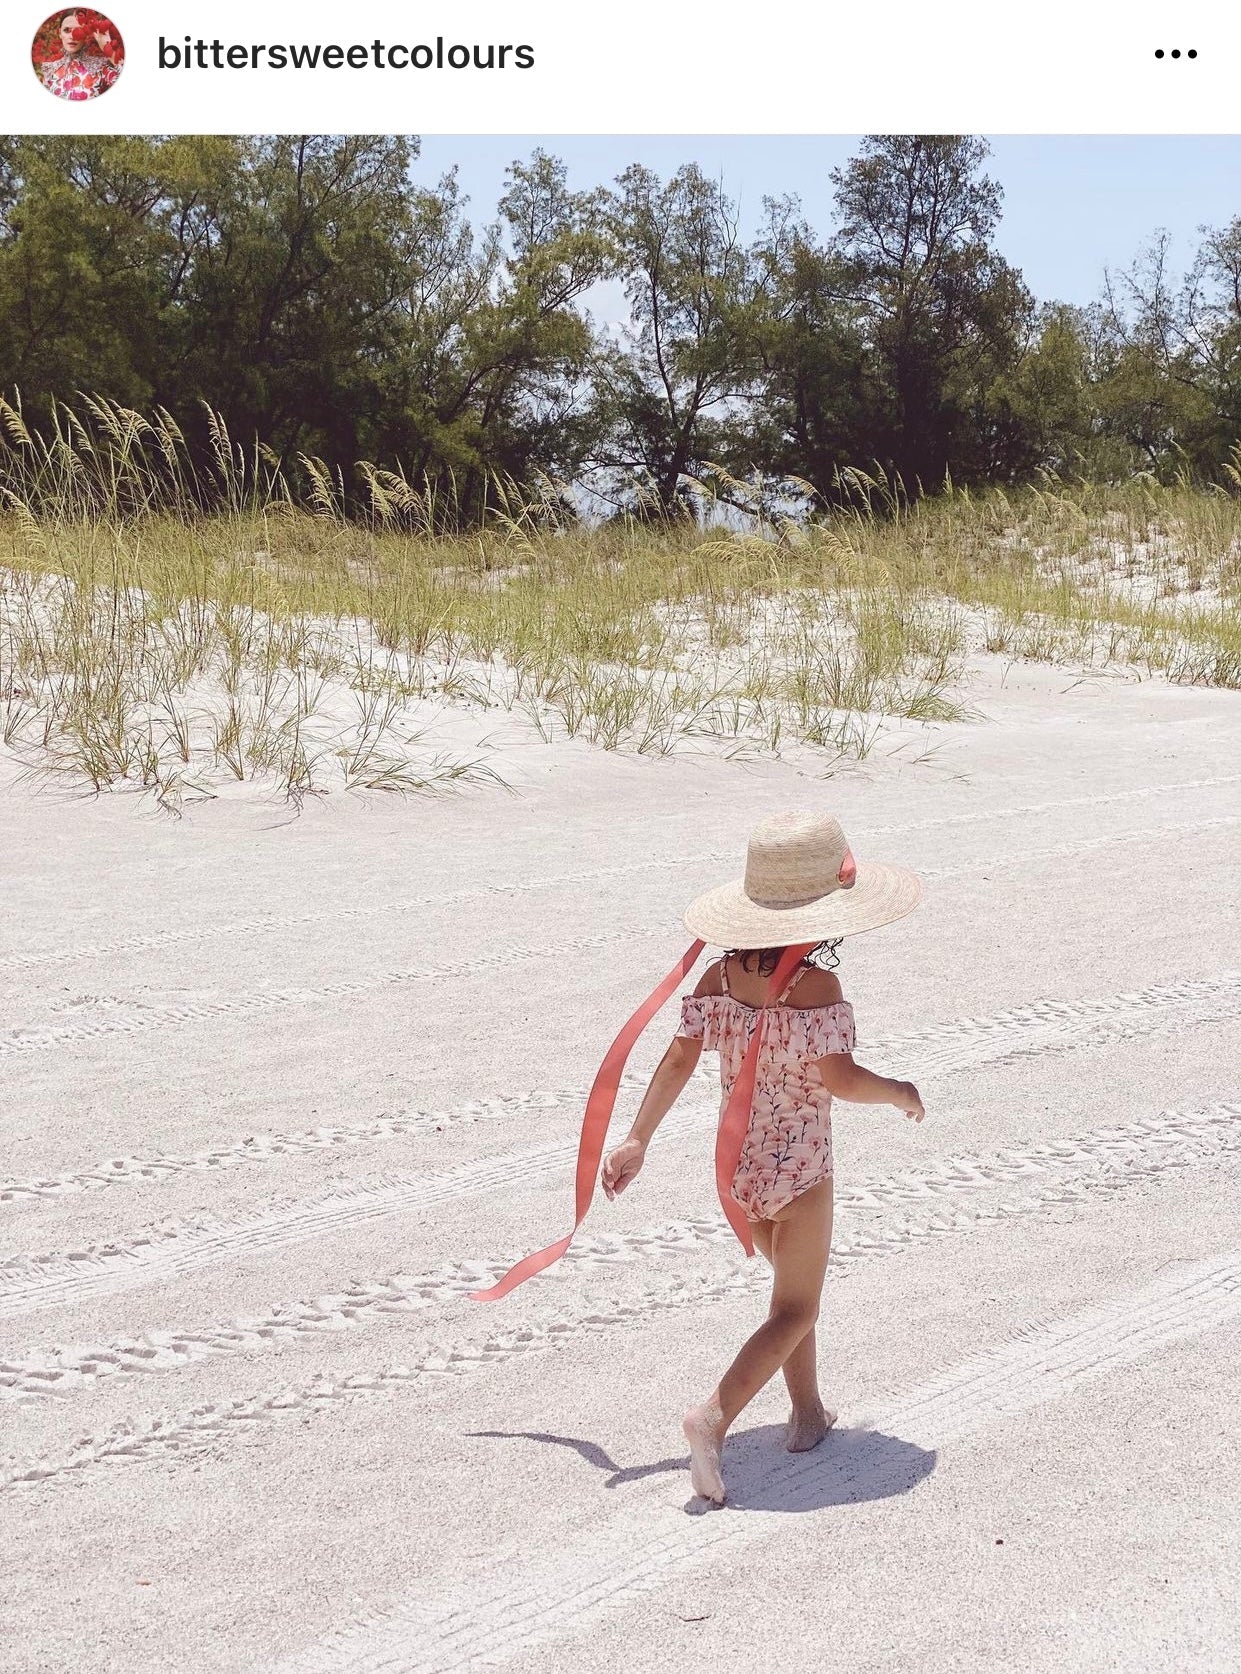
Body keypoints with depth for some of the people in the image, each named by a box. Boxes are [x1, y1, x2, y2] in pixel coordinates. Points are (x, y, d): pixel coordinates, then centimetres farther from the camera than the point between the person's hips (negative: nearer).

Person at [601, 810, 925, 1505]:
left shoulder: (719, 976, -4)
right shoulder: (815, 986, -21)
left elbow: (678, 1061, -4)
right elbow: (841, 1080, -23)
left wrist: (637, 1142, -1)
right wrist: (902, 1093, -5)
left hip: (736, 1164, 6)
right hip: (799, 1172, -6)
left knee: (791, 1287, 25)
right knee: (795, 1311, 5)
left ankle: (809, 1415, 35)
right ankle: (715, 1415, -14)